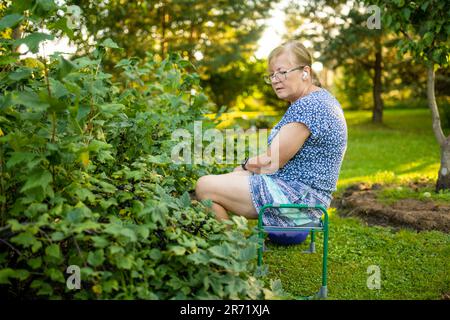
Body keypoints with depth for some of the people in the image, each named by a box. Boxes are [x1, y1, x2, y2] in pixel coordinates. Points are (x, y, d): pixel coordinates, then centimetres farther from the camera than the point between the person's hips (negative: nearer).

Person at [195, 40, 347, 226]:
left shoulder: (307, 106, -21)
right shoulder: (319, 98, 13)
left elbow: (270, 164, -18)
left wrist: (246, 165, 2)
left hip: (295, 200, -11)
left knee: (205, 186, -12)